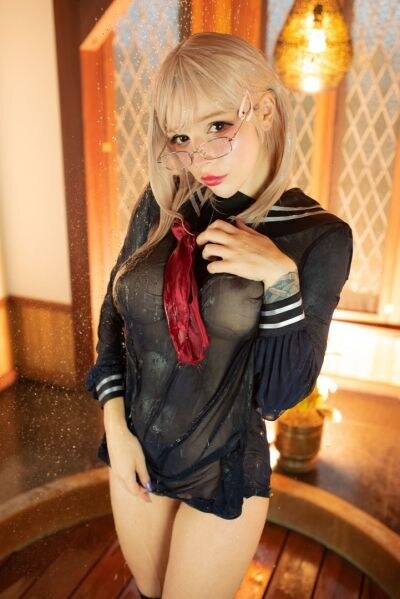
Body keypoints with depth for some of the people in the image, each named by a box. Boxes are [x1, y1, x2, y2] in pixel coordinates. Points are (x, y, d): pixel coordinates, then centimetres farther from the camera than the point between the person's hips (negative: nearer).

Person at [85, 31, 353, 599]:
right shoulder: (161, 204, -7)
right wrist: (116, 427, -6)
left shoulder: (319, 236, -16)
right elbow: (114, 311, 1)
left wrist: (281, 277, -28)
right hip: (134, 452, 4)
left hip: (222, 473, -3)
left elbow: (280, 393, -15)